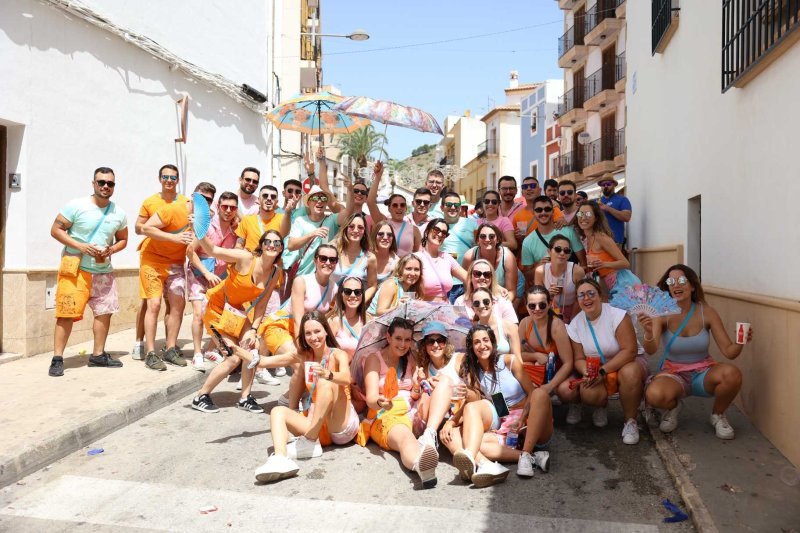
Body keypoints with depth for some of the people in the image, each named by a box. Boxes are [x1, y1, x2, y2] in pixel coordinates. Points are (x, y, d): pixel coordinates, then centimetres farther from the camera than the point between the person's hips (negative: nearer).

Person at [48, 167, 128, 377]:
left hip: (103, 271, 5)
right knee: (67, 313, -7)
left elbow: (123, 240, 15)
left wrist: (112, 250, -7)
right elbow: (56, 230, -8)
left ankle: (98, 355, 18)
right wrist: (80, 246, -20)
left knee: (105, 311, 6)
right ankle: (57, 359, 1)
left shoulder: (119, 213, 4)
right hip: (74, 268, -5)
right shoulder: (76, 206, -9)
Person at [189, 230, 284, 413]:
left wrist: (253, 329, -10)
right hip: (217, 307, -6)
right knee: (234, 357, -10)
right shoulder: (246, 258, -25)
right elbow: (212, 250, -34)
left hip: (236, 310, 6)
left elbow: (261, 304, -4)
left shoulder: (276, 271, -9)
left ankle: (245, 398, 8)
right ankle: (200, 397, 9)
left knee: (252, 347, -9)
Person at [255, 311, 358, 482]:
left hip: (343, 427, -5)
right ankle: (280, 459, -42)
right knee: (278, 411, -15)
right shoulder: (304, 356, 9)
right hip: (320, 429, 5)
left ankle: (309, 442, -24)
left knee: (325, 384, -26)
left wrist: (327, 374, -47)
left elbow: (346, 379, -26)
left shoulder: (338, 354, -4)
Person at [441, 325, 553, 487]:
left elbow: (532, 392, -2)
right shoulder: (473, 374, 13)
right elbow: (470, 410, 4)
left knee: (540, 393, -30)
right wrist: (450, 422, -16)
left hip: (529, 426, -2)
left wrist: (522, 417, -21)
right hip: (502, 431, 2)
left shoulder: (509, 361, 6)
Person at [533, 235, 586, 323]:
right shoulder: (540, 271, -19)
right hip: (551, 310, 1)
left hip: (572, 310, -1)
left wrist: (571, 321, -4)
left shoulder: (577, 271, -24)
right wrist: (548, 294, -28)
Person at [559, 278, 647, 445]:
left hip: (627, 362, -3)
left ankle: (630, 421, -14)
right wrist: (587, 372, -24)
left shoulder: (617, 315, -18)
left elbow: (630, 351, -23)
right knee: (587, 392, -29)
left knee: (630, 372, -39)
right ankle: (601, 406, 12)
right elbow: (579, 358, -1)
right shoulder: (575, 324, -4)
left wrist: (603, 371, -28)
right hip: (596, 369, 3)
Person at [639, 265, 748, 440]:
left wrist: (740, 342, -30)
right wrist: (648, 333, -48)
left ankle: (718, 415, 2)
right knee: (654, 395, -35)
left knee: (732, 374, -32)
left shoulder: (707, 312, -9)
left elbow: (729, 351, -7)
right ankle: (674, 406, 7)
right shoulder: (662, 314, -13)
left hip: (703, 372, 2)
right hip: (673, 373, -1)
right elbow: (651, 350, -27)